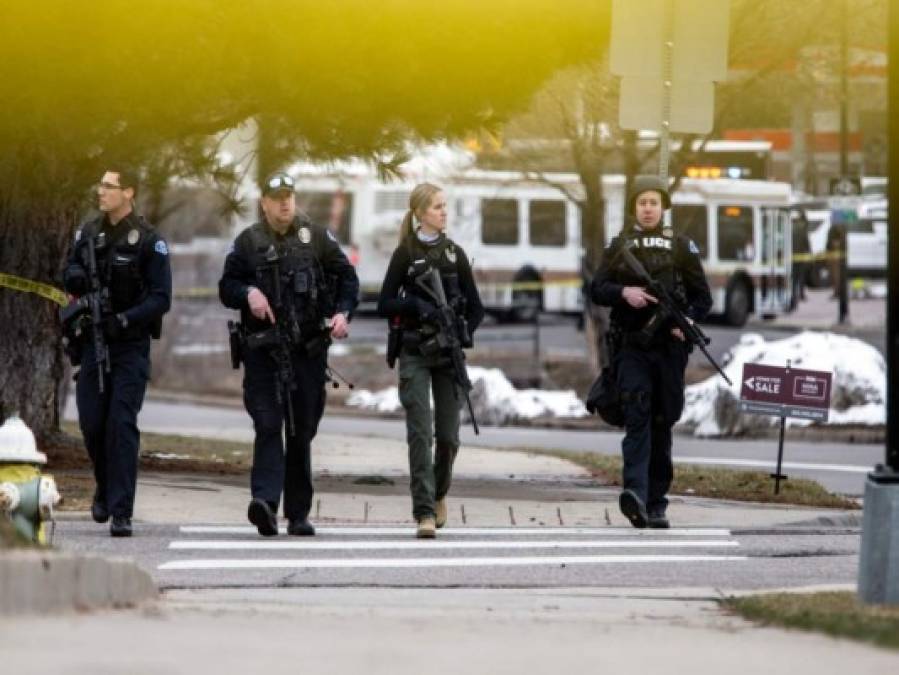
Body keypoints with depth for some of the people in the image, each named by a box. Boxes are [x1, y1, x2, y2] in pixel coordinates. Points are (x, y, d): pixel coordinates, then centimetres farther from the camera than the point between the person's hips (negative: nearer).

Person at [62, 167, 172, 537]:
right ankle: (105, 488, 30)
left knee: (122, 425, -11)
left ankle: (121, 513, -11)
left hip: (130, 344, -5)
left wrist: (125, 320, -23)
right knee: (91, 423, 4)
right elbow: (70, 279, 19)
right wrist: (74, 277, -6)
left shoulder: (148, 241, -8)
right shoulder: (88, 233, 8)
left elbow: (161, 298, -11)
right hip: (92, 341, 5)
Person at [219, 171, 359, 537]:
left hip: (308, 348, 2)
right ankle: (264, 500, -26)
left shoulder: (317, 237, 7)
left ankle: (298, 513, 14)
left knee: (302, 431, 6)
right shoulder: (248, 242, 6)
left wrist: (343, 313, -5)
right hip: (263, 349, -2)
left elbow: (347, 277, 12)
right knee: (267, 425, -14)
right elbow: (226, 287, 9)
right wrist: (248, 293, -13)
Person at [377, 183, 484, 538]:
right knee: (420, 433, -12)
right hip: (415, 353, -3)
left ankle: (439, 493, 31)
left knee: (448, 435, 4)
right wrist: (415, 305, -17)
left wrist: (464, 334, -5)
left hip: (449, 353, 3)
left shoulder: (455, 253, 9)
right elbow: (385, 305, -1)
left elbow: (475, 307, 12)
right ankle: (424, 513, -15)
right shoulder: (405, 254, 2)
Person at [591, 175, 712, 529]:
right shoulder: (619, 245, 10)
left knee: (662, 424, 6)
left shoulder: (681, 246, 10)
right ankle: (636, 493, -31)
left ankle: (656, 503, 13)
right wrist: (623, 292, -15)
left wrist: (690, 320, -10)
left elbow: (703, 297, 10)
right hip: (631, 344, -1)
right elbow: (597, 290, 5)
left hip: (669, 345, 1)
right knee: (637, 417, -17)